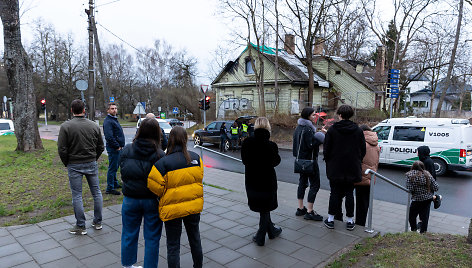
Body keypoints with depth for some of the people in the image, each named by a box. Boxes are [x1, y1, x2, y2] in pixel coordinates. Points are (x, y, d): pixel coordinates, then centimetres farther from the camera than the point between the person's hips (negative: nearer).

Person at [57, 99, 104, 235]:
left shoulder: (65, 126, -9)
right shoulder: (94, 125, 1)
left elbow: (62, 150, -11)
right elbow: (101, 147, 6)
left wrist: (66, 163, 4)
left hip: (74, 165, -3)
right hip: (91, 164, 3)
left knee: (77, 196, 6)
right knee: (96, 192, 13)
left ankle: (80, 226, 13)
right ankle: (98, 222, 22)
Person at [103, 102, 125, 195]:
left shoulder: (115, 119, 17)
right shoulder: (108, 121, -15)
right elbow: (109, 137, -25)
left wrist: (121, 145, 14)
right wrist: (117, 146, -19)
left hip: (118, 148, 10)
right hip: (113, 149, -10)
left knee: (115, 167, 19)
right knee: (112, 168, -5)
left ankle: (115, 184, 32)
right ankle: (110, 188, 2)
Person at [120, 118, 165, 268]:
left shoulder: (126, 150, -5)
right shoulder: (159, 155, -16)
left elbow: (122, 174, 2)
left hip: (130, 199, 3)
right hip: (152, 200, -3)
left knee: (129, 234, 21)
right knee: (152, 238, 12)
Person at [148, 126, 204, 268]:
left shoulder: (163, 162, -19)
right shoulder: (196, 157, -6)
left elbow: (156, 187, -15)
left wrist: (164, 197, 5)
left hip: (173, 209, -4)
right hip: (194, 206, 5)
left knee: (173, 245, 10)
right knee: (195, 238, 24)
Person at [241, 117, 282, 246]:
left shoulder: (247, 143, -10)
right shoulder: (271, 145, -19)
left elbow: (244, 160, 1)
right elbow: (275, 162, -6)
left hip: (251, 181, 3)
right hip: (267, 181, -3)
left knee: (263, 208, 20)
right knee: (265, 209, 15)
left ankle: (271, 230, 37)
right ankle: (260, 237, 25)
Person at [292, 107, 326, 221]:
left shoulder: (299, 127, 10)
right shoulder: (308, 129, -20)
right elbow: (311, 145, -24)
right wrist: (320, 139, -13)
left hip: (301, 159, 10)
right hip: (310, 160, -10)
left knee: (302, 183, 16)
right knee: (315, 185, -3)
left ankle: (300, 208, 23)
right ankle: (309, 212, 0)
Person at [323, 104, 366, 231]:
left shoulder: (332, 129, -8)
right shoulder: (358, 130, -1)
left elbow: (326, 149, -7)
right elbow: (363, 150, 4)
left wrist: (328, 161, 9)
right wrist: (357, 162, 16)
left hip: (335, 168, -2)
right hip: (352, 168, 2)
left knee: (334, 193, 8)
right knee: (349, 194, 9)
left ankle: (331, 219, 14)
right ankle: (350, 221, 16)